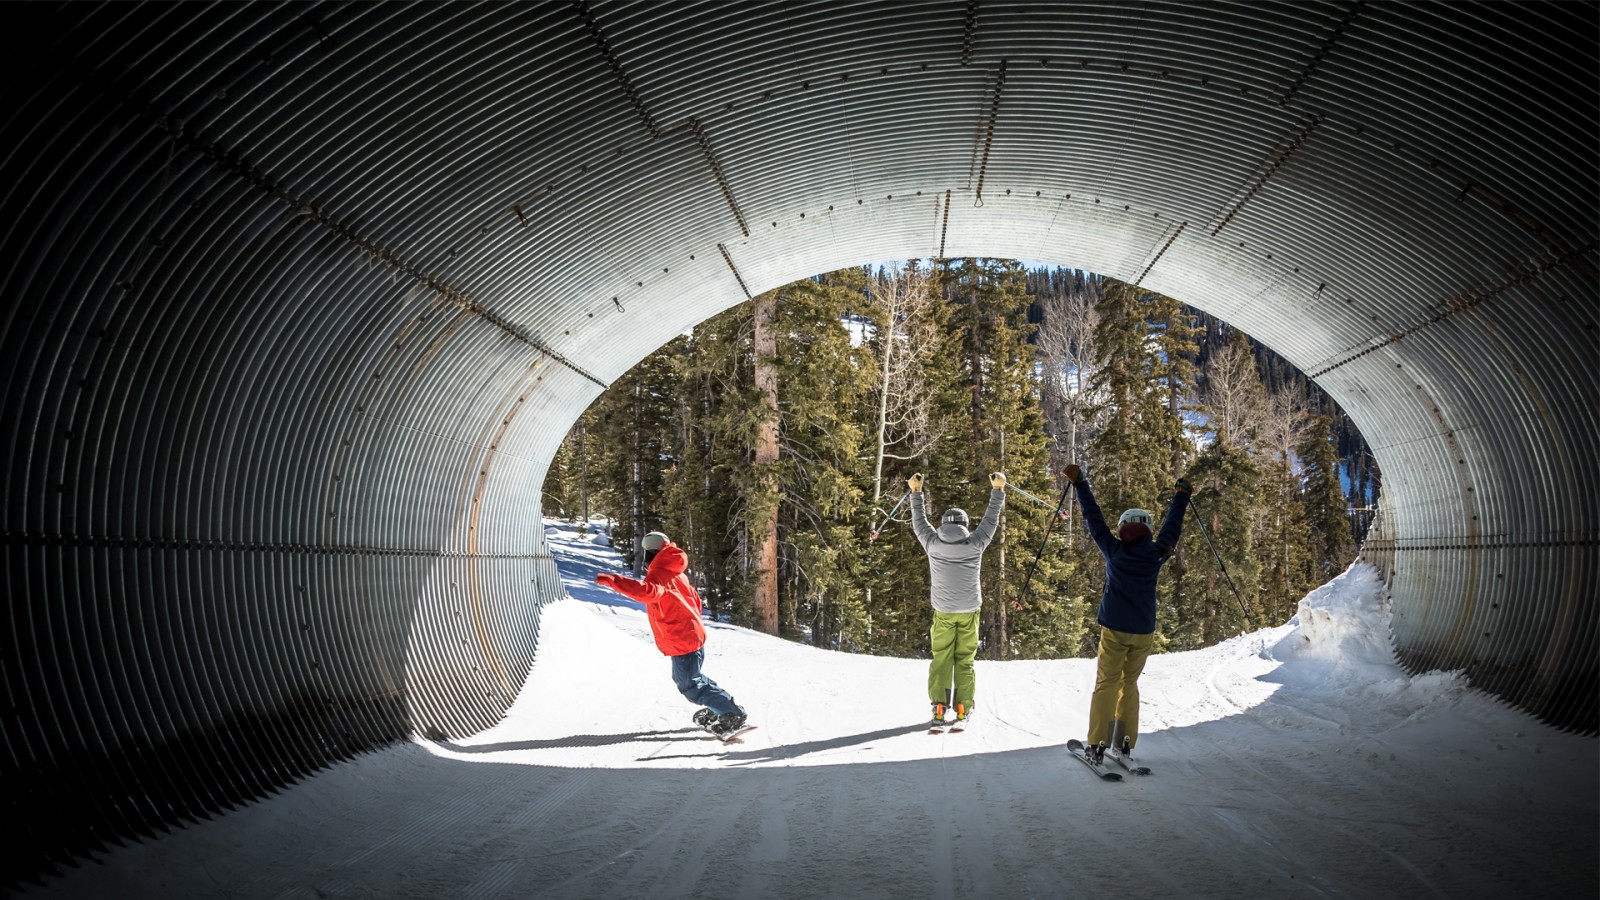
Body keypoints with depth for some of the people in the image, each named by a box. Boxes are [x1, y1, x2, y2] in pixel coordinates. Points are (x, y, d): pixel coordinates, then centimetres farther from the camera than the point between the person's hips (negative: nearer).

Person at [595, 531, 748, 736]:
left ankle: (733, 714, -1)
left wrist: (612, 580, -43)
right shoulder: (676, 573, 14)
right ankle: (720, 706, 34)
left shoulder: (658, 574, -15)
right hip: (694, 634, 10)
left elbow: (647, 591, -38)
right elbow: (695, 599, 21)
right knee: (683, 678, 25)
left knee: (690, 686, -3)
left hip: (682, 641, -10)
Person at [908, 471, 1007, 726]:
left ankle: (939, 706, -3)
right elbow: (991, 520, 2)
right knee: (965, 660, 6)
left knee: (941, 658, 5)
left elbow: (919, 522, 8)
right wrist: (998, 490, 12)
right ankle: (963, 708, 3)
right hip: (969, 610, 0)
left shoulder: (933, 543, -8)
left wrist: (916, 492, 19)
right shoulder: (975, 543, -10)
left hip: (943, 611, 0)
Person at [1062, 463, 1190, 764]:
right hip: (1144, 632, 2)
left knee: (1106, 683, 1)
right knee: (1129, 683, 14)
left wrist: (1080, 484, 10)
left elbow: (1094, 519, 2)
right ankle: (1125, 742, 13)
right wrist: (1181, 495, 28)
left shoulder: (1114, 550, -5)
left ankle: (1097, 744, -4)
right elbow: (1173, 526, 14)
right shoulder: (1156, 554, -1)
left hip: (1114, 629, -2)